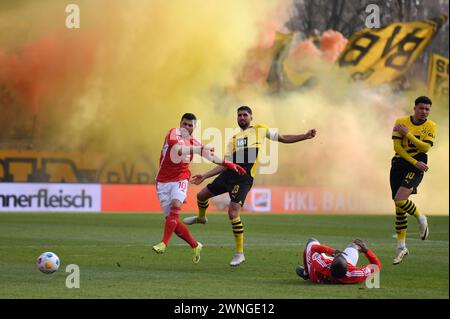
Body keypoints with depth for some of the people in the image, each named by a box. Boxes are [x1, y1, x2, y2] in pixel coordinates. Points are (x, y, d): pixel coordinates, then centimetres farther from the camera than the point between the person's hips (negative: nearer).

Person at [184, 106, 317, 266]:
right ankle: (201, 217, 51)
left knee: (233, 212, -18)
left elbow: (283, 138, 17)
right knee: (201, 195, 14)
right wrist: (204, 176, 14)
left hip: (244, 178, -6)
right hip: (228, 174, 6)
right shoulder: (234, 139, 21)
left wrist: (305, 136, 9)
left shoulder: (260, 129, 11)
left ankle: (240, 253, -6)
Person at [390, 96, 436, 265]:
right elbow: (397, 147, -6)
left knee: (400, 199, -23)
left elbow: (425, 147, -14)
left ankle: (420, 218, 7)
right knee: (399, 207, 4)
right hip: (399, 165, 3)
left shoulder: (430, 126, -1)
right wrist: (415, 162, -13)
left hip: (416, 168, -3)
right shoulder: (401, 122, 0)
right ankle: (401, 247, 14)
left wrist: (408, 133, -19)